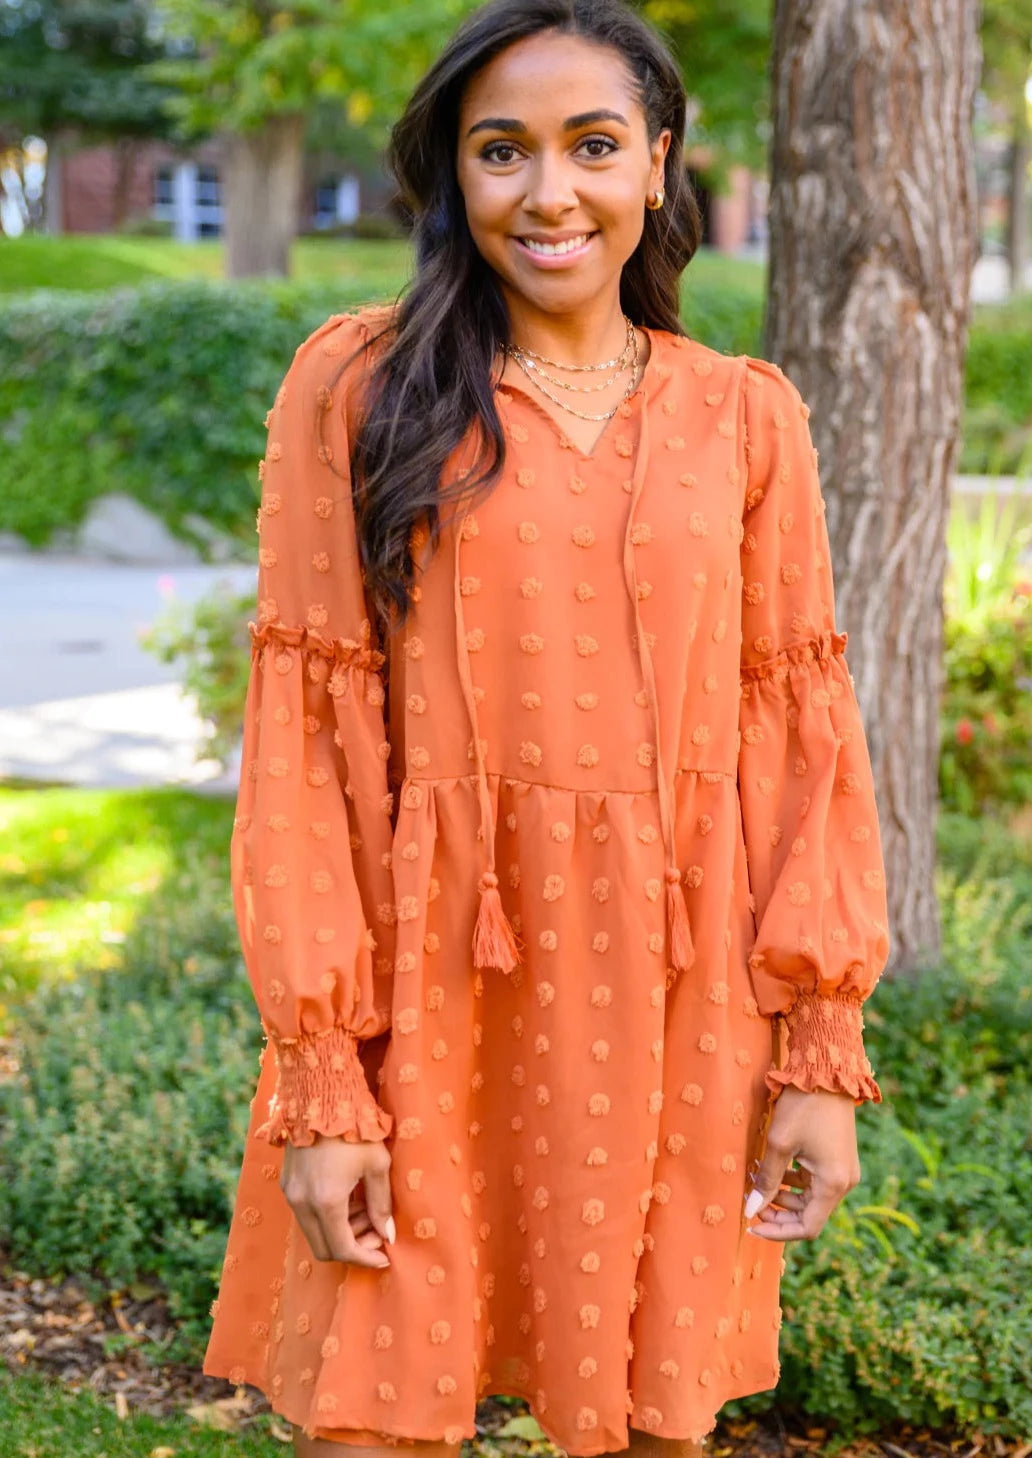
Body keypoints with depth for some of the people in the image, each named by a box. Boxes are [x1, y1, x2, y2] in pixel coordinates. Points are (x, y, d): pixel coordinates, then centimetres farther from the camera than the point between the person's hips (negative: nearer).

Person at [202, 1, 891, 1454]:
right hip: (431, 990, -2)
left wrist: (822, 1046, -2)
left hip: (679, 1005, 2)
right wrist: (321, 1076, -9)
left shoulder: (745, 417, 6)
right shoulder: (355, 386, 0)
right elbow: (304, 729, -4)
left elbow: (804, 728, 5)